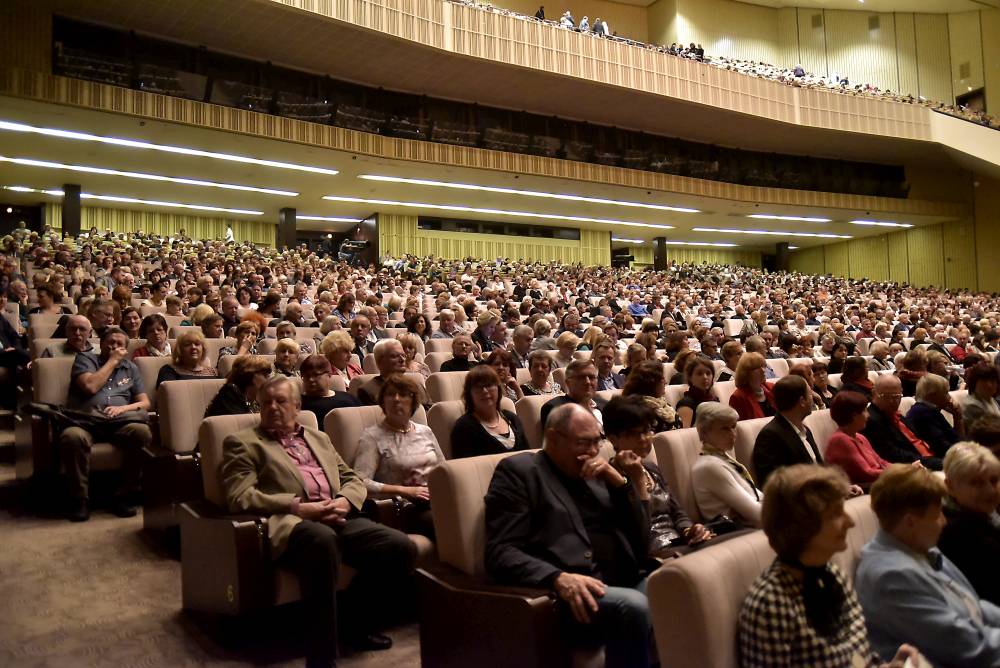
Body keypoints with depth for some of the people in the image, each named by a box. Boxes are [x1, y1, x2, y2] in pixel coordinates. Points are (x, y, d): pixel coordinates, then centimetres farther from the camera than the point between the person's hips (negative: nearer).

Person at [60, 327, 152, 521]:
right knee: (72, 436, -38)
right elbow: (90, 386, -3)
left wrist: (123, 408, -3)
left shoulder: (130, 368, 26)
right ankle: (79, 499, -19)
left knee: (143, 433, -32)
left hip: (120, 421, 2)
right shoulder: (85, 358, 18)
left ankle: (126, 496, -18)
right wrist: (112, 360, 6)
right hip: (86, 419, -2)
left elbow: (145, 402, 18)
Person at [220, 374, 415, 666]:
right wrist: (298, 507, -13)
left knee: (401, 546, -18)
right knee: (324, 539, -41)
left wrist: (345, 501, -1)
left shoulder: (319, 438, 28)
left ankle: (354, 620, 7)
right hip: (291, 523, -5)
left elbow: (354, 479, 24)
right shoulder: (243, 442, 12)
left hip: (339, 520, 6)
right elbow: (239, 496, -2)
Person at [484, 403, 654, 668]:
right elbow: (500, 554, -8)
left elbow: (641, 543, 14)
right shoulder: (518, 470, 2)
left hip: (629, 581, 6)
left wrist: (621, 482, 1)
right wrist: (558, 578, -24)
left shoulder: (598, 473, 19)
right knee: (633, 607, -32)